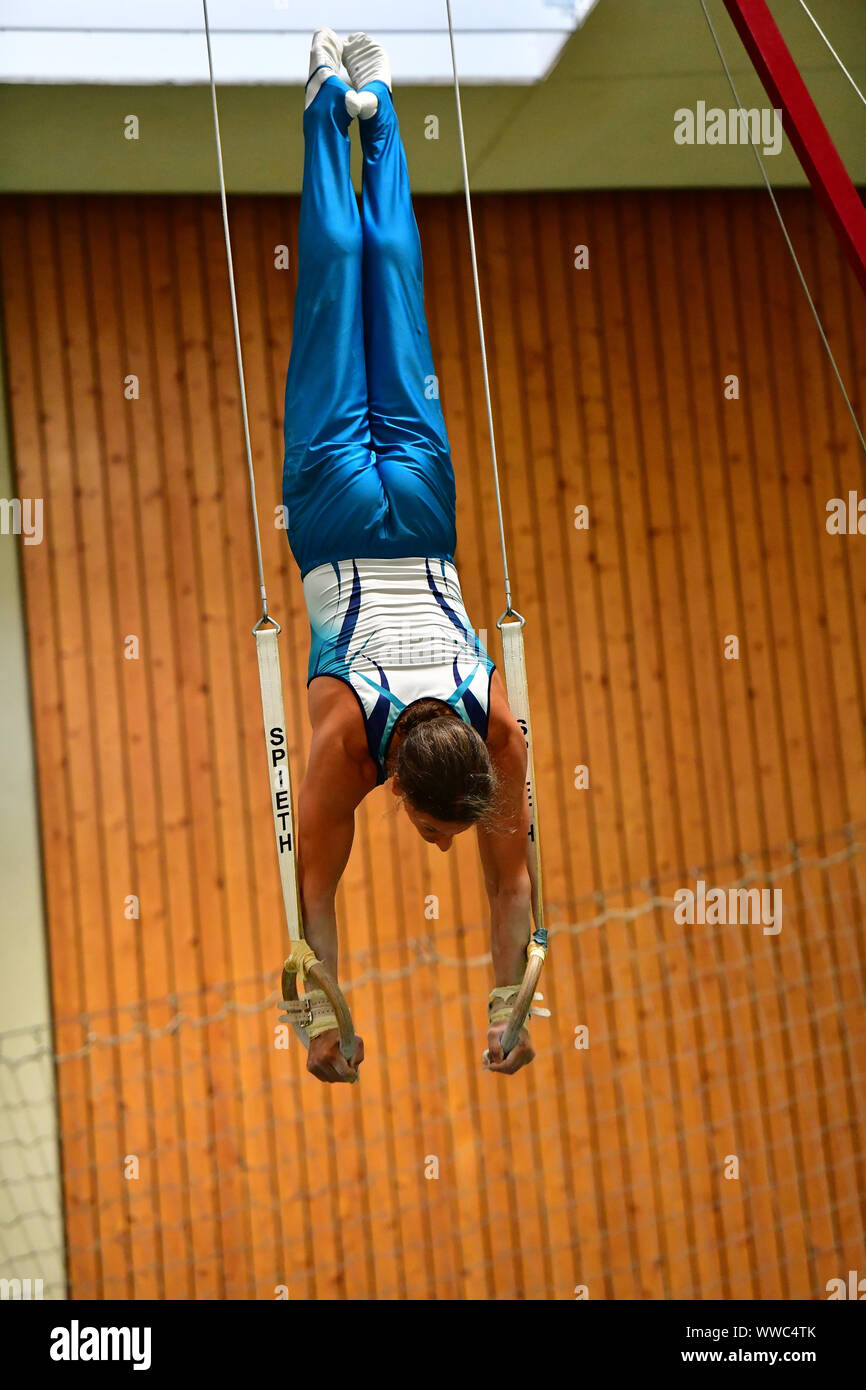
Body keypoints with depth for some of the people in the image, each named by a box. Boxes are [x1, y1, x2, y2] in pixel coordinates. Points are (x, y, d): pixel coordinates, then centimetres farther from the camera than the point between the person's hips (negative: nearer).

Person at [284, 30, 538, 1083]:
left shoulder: (497, 726, -28)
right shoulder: (342, 731, -31)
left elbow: (510, 878, -17)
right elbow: (316, 883, -22)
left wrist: (509, 1012, -14)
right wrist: (324, 1019, -19)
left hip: (418, 501, 1)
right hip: (337, 509, -1)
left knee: (390, 279, 18)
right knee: (336, 278, 16)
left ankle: (371, 103, 35)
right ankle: (330, 100, 28)